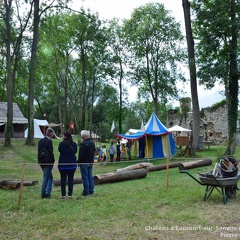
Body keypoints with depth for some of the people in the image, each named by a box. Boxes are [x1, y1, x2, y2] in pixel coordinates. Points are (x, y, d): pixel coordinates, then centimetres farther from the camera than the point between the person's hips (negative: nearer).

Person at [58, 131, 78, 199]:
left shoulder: (61, 144, -11)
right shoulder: (74, 144, -2)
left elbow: (59, 150, 6)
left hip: (62, 164, -2)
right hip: (72, 164, 2)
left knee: (63, 179, 5)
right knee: (71, 179, 7)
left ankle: (63, 195, 6)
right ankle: (70, 194, 7)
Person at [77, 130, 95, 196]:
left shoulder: (83, 143, -19)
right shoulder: (92, 143, 8)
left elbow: (81, 154, -18)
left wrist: (79, 161, -6)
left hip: (84, 163, -8)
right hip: (91, 162, 8)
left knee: (85, 177, -1)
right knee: (90, 176, 13)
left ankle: (86, 192, 3)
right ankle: (91, 190, 17)